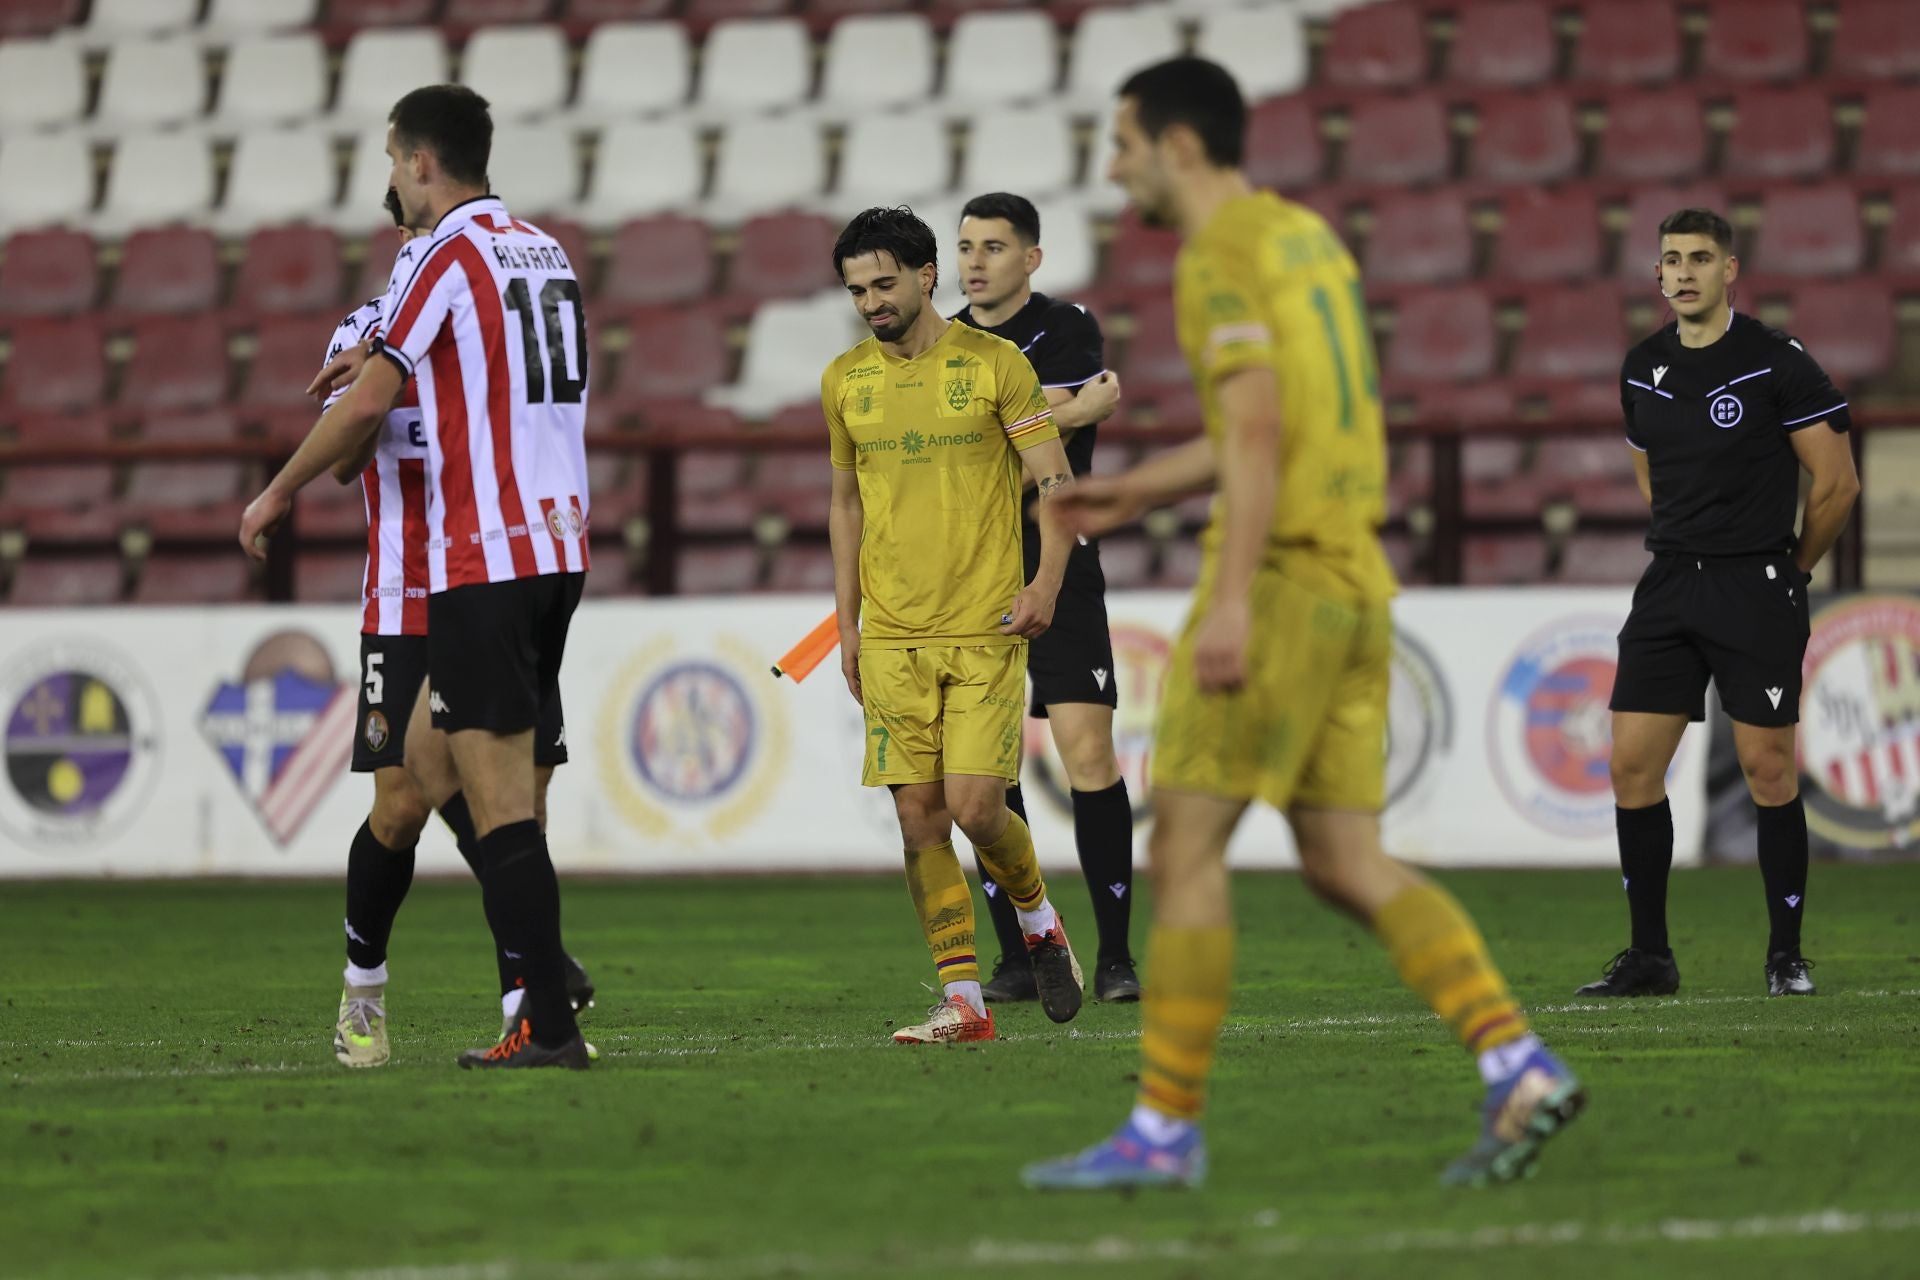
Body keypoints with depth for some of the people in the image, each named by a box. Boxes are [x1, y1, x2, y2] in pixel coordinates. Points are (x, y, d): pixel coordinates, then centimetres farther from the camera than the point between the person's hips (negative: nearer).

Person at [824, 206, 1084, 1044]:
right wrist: (847, 622, 14)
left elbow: (1056, 481, -2)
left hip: (986, 629, -3)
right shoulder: (845, 381, 8)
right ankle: (963, 1002, 2)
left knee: (974, 804, -11)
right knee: (919, 817, -2)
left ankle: (1038, 921, 19)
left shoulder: (994, 364, -3)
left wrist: (1047, 582, -16)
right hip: (891, 635, 3)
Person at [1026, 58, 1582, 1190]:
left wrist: (1231, 603, -26)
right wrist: (1139, 494, 35)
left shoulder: (1221, 256, -10)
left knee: (1184, 842, -3)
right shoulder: (1307, 236, 19)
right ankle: (1522, 1069, -4)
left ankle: (1166, 1129, -1)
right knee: (1346, 864, 8)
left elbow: (1258, 429, -21)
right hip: (1354, 582, 9)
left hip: (1281, 577, -9)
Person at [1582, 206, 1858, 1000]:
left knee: (1769, 769, -4)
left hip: (1756, 589, -5)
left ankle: (1787, 955, 7)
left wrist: (1789, 569, 5)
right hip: (1670, 584, 5)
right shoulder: (1643, 370, 9)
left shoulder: (1777, 364, -8)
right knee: (1631, 765, -1)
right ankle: (1649, 956, 8)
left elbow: (1838, 483, -4)